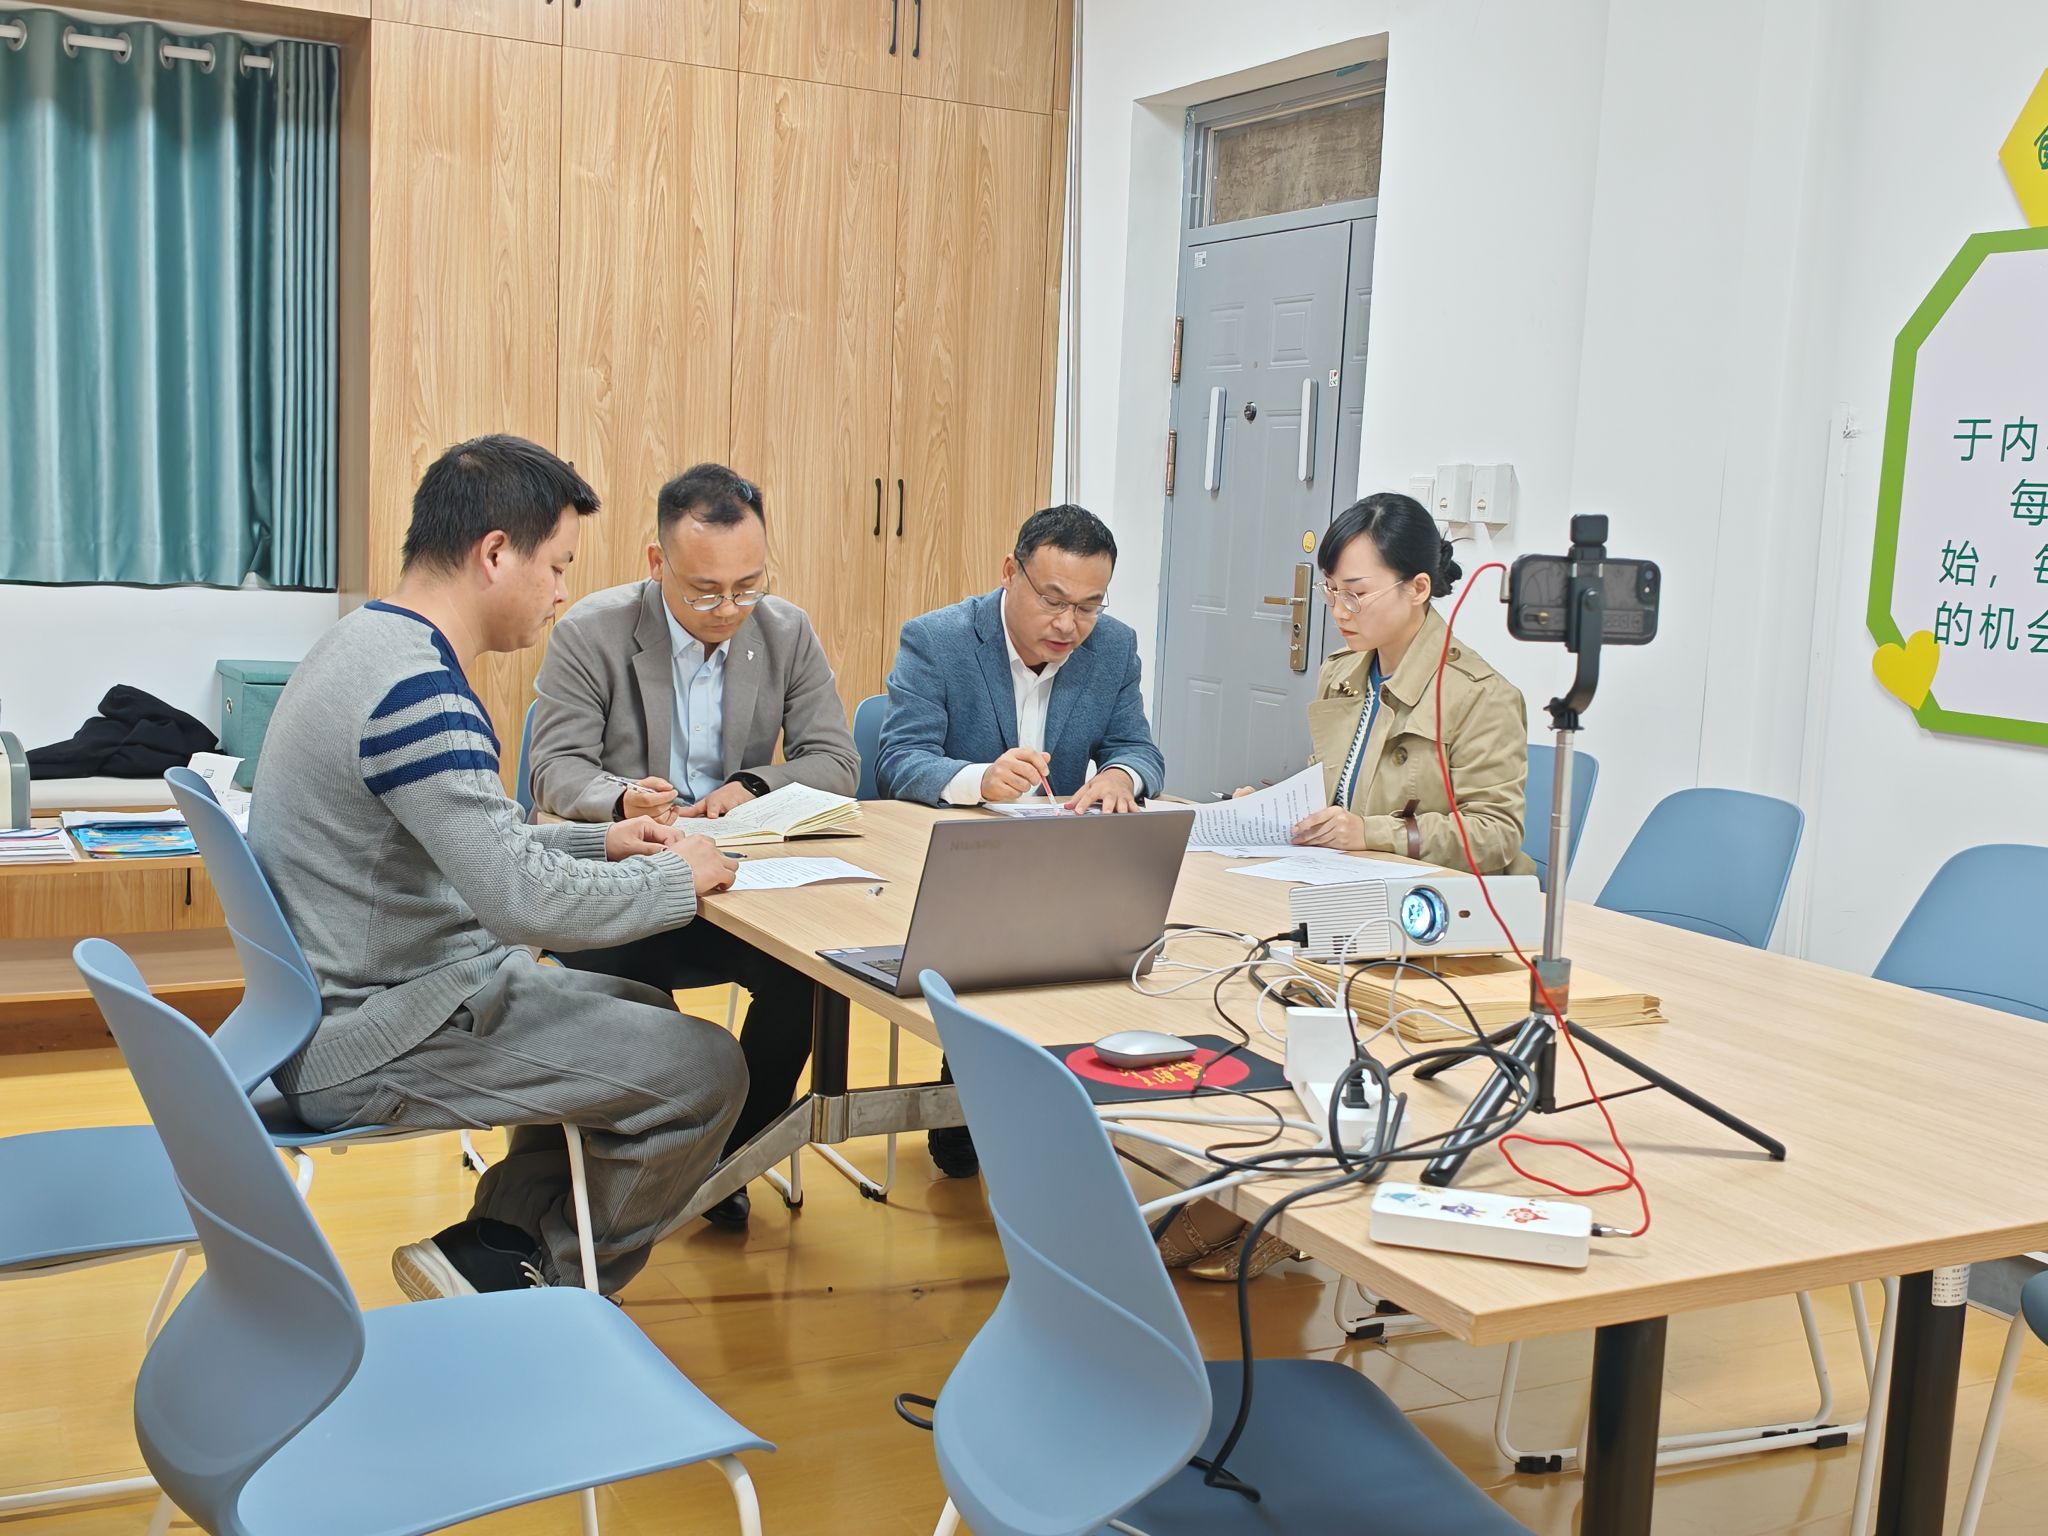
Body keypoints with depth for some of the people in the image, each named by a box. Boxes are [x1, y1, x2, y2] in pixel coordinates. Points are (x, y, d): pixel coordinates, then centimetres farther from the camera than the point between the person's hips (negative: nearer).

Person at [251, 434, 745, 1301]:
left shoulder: (372, 645, 9)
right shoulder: (416, 689, -25)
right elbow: (526, 900, -30)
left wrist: (598, 843, 10)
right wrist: (678, 877, -14)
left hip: (351, 1003, 11)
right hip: (369, 1043, -11)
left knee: (647, 1018, 21)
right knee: (704, 1071, -10)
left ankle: (498, 1244, 16)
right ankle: (509, 1275, 9)